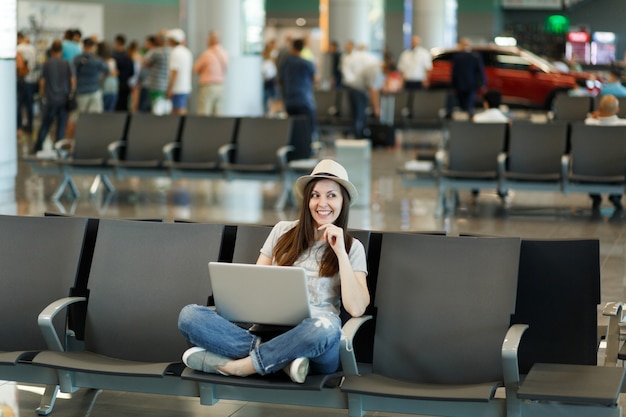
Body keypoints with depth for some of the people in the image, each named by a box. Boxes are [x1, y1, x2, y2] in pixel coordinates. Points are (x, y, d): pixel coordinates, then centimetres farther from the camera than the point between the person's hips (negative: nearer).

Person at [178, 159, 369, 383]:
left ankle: (235, 366, -26)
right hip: (268, 329, 3)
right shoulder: (282, 231, 17)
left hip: (311, 342, -3)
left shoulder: (352, 247, 10)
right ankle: (281, 359, -28)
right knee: (189, 315, -20)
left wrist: (340, 253, -6)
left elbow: (356, 308, -2)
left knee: (324, 327, -42)